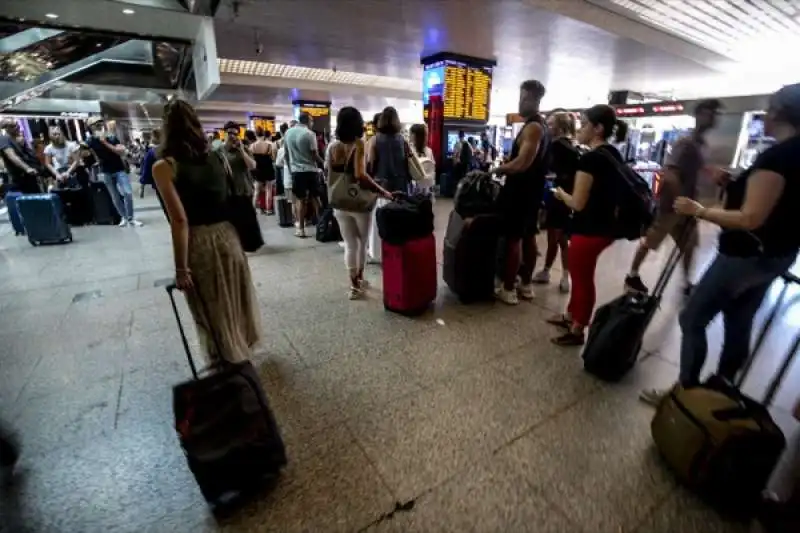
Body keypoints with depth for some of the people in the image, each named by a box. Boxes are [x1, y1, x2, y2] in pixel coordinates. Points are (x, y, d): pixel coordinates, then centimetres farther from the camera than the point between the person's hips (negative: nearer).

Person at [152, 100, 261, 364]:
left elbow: (180, 220, -16)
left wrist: (180, 267, -11)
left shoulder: (164, 166, -10)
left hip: (198, 243, -4)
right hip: (228, 235, 5)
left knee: (213, 312, 14)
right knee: (235, 299, 23)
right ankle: (242, 347, 45)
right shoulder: (217, 156, 3)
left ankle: (227, 365, 32)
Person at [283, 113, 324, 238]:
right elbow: (315, 155, -10)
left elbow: (286, 154, 11)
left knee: (300, 199, 5)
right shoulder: (309, 134, -9)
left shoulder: (288, 133, 7)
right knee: (314, 198, 8)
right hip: (310, 170, -3)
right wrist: (323, 163, 5)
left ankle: (300, 228, 6)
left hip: (296, 170, 3)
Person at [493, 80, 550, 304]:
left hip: (521, 191, -10)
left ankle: (508, 289, 1)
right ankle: (526, 285, 22)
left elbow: (522, 163, -25)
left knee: (513, 238, -6)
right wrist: (505, 166, 15)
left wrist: (498, 169, -10)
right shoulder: (539, 125, 17)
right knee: (528, 236, 12)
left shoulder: (532, 127, -16)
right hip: (532, 189, 10)